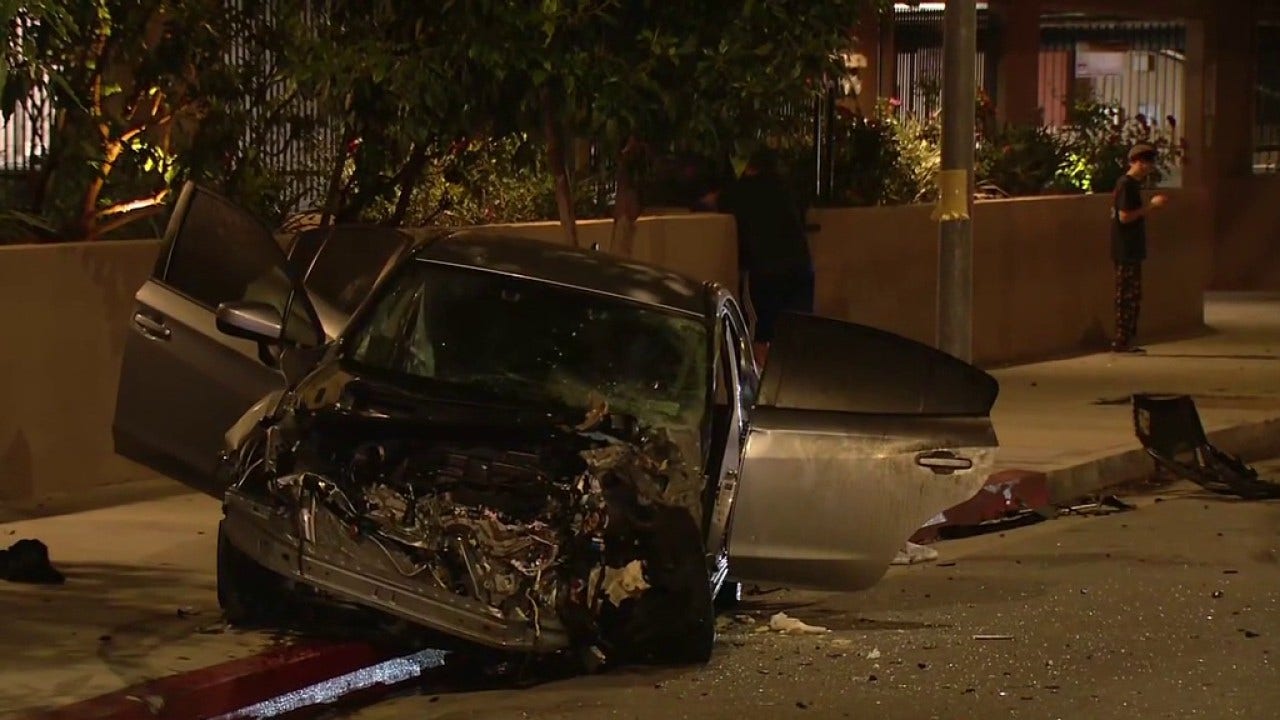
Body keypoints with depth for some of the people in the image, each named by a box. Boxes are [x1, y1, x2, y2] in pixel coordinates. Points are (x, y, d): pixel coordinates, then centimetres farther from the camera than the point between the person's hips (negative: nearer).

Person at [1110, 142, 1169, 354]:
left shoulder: (1132, 184, 16)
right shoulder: (1126, 185, -15)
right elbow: (1125, 216, -21)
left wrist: (1151, 205, 12)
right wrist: (1151, 206, -15)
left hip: (1131, 251, 10)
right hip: (1126, 250, -10)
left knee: (1132, 297, 12)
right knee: (1127, 297, -7)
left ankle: (1126, 341, 16)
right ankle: (1121, 341, -4)